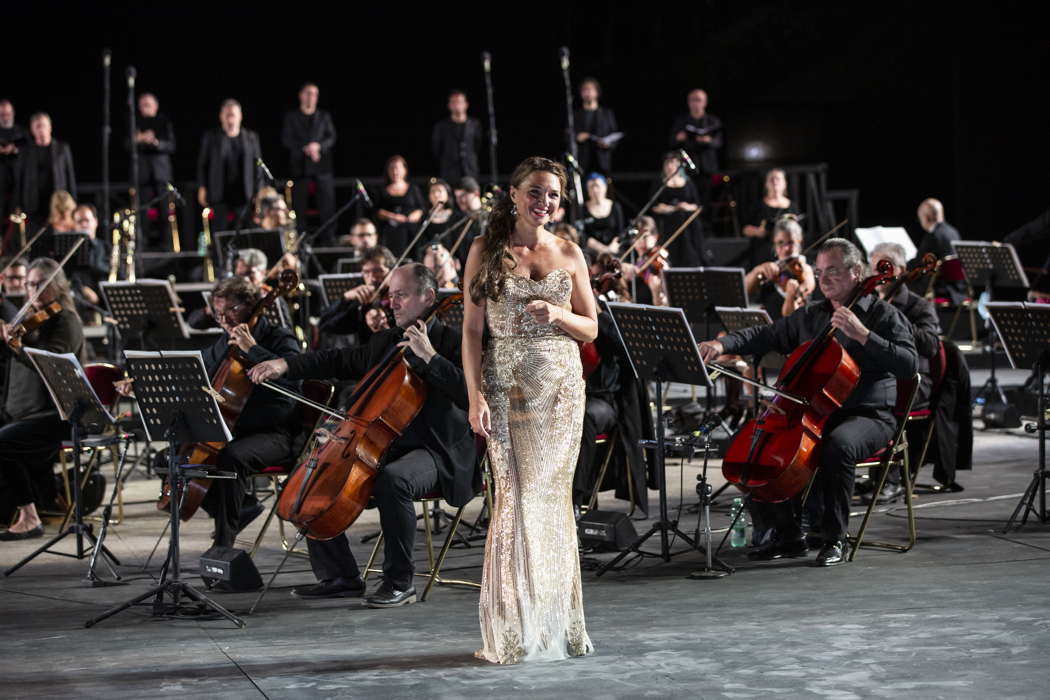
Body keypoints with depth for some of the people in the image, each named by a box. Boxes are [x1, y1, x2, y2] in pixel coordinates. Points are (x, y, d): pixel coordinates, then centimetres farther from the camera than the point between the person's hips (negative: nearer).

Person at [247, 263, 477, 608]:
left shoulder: (451, 341, -7)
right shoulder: (386, 341, 16)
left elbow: (468, 392, -21)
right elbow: (338, 362, 19)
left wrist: (429, 356, -26)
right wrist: (286, 365, 7)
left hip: (433, 454, -8)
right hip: (382, 448, 8)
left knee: (392, 479, -39)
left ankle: (400, 581, -23)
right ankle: (341, 575, 7)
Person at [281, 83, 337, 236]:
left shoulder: (324, 116, 15)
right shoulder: (291, 117, 11)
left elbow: (331, 137, 7)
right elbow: (286, 140, 2)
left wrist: (318, 146, -12)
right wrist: (305, 149, -11)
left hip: (322, 165, 1)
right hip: (300, 165, -1)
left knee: (327, 201, -6)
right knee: (299, 204, -4)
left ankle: (329, 238, -6)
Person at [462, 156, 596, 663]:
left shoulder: (569, 254, 9)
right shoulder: (486, 250, 2)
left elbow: (590, 329, 11)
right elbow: (471, 330, -2)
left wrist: (557, 314, -9)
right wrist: (475, 395, -12)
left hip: (561, 385, 2)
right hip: (506, 384, -2)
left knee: (554, 497, 3)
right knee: (514, 497, -7)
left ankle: (556, 626, 11)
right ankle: (512, 629, 0)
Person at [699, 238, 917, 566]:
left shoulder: (883, 315, -2)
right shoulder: (809, 316, 16)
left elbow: (908, 365, -14)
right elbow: (765, 335, 12)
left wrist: (863, 336, -23)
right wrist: (723, 344, -6)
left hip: (868, 416, -6)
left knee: (839, 444, -38)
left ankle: (835, 539, -21)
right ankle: (789, 536, 1)